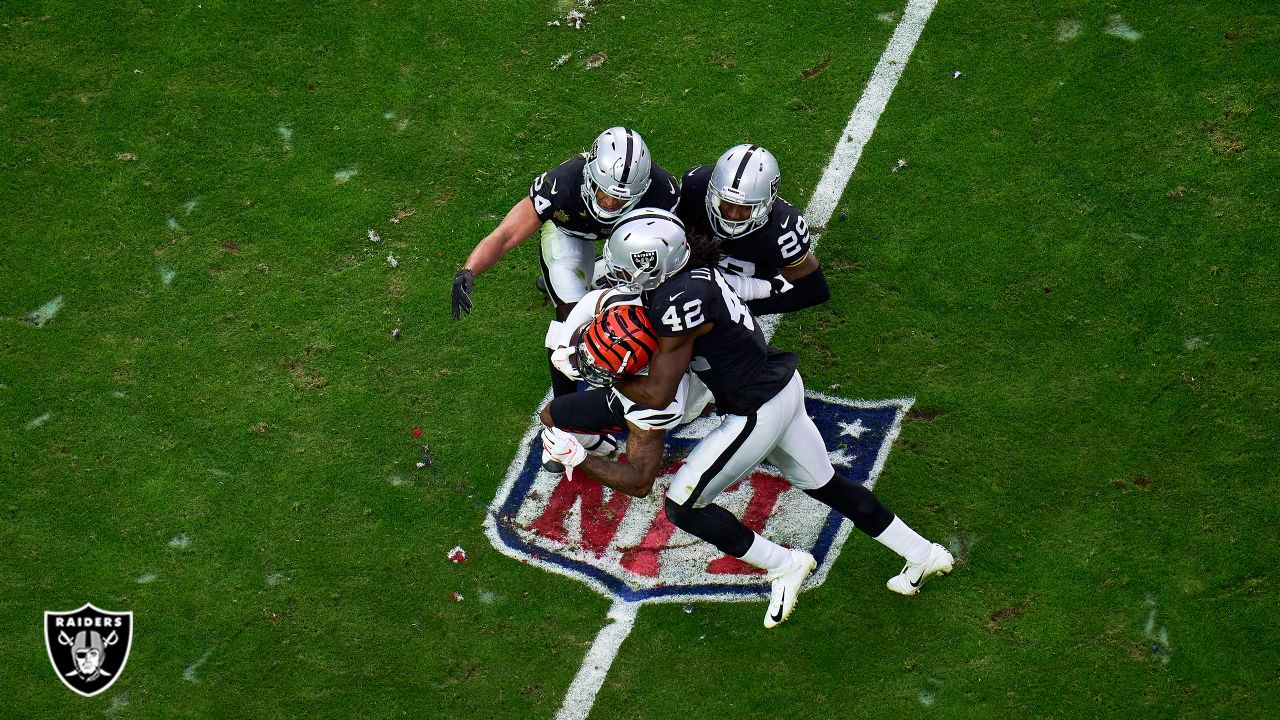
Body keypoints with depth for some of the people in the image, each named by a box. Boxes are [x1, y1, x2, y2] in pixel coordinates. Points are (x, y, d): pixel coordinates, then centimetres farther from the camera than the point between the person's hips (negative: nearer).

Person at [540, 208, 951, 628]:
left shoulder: (677, 303, -28)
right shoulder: (694, 271, -2)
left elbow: (658, 395, -20)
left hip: (758, 411, -9)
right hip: (783, 384, 9)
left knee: (682, 506, 2)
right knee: (825, 485, 24)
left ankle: (784, 565, 12)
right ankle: (923, 554, 34)